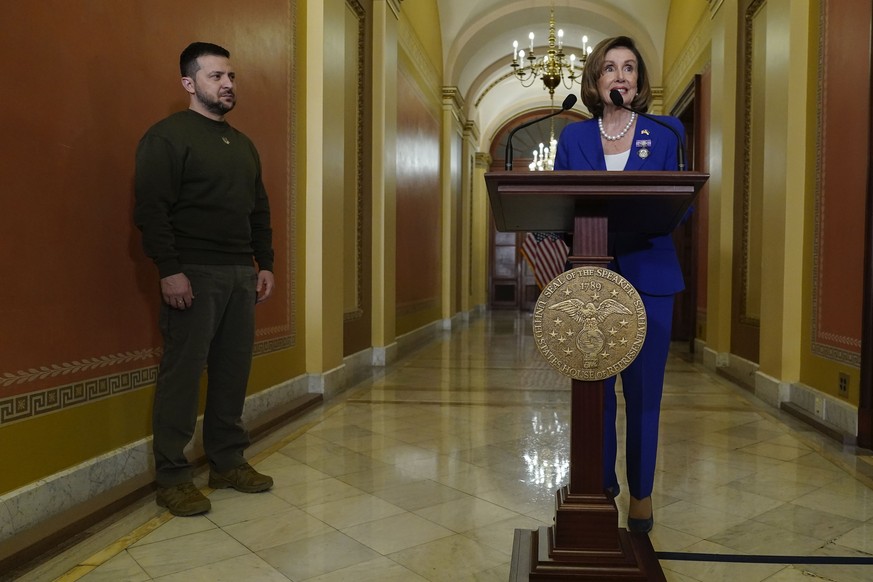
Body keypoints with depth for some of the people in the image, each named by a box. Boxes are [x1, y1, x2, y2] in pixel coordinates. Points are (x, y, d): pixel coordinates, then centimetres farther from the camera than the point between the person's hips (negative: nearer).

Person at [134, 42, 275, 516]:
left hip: (241, 274, 7)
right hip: (193, 275, -7)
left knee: (233, 370, 9)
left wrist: (264, 264, 14)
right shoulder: (167, 137, -4)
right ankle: (171, 477, 7)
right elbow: (151, 209, -12)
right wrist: (169, 270, -18)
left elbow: (259, 210, 21)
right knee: (182, 373, -3)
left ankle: (228, 461, 21)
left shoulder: (243, 144, 19)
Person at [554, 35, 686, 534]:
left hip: (648, 277, 0)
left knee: (643, 390, 4)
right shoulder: (574, 137, 9)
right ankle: (600, 483, 21)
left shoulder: (667, 132, 8)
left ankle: (641, 493, 19)